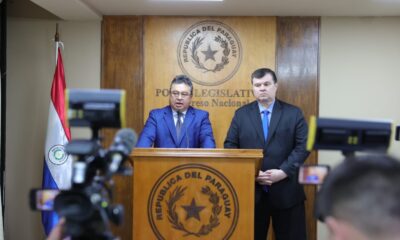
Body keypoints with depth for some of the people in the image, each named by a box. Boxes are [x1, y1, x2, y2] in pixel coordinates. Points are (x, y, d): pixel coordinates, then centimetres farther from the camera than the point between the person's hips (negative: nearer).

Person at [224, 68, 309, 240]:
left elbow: (303, 146, -3)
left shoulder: (294, 113, 4)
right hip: (251, 190, 1)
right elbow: (230, 146, 3)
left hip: (286, 190, -1)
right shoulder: (241, 114, 8)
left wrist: (283, 171, -14)